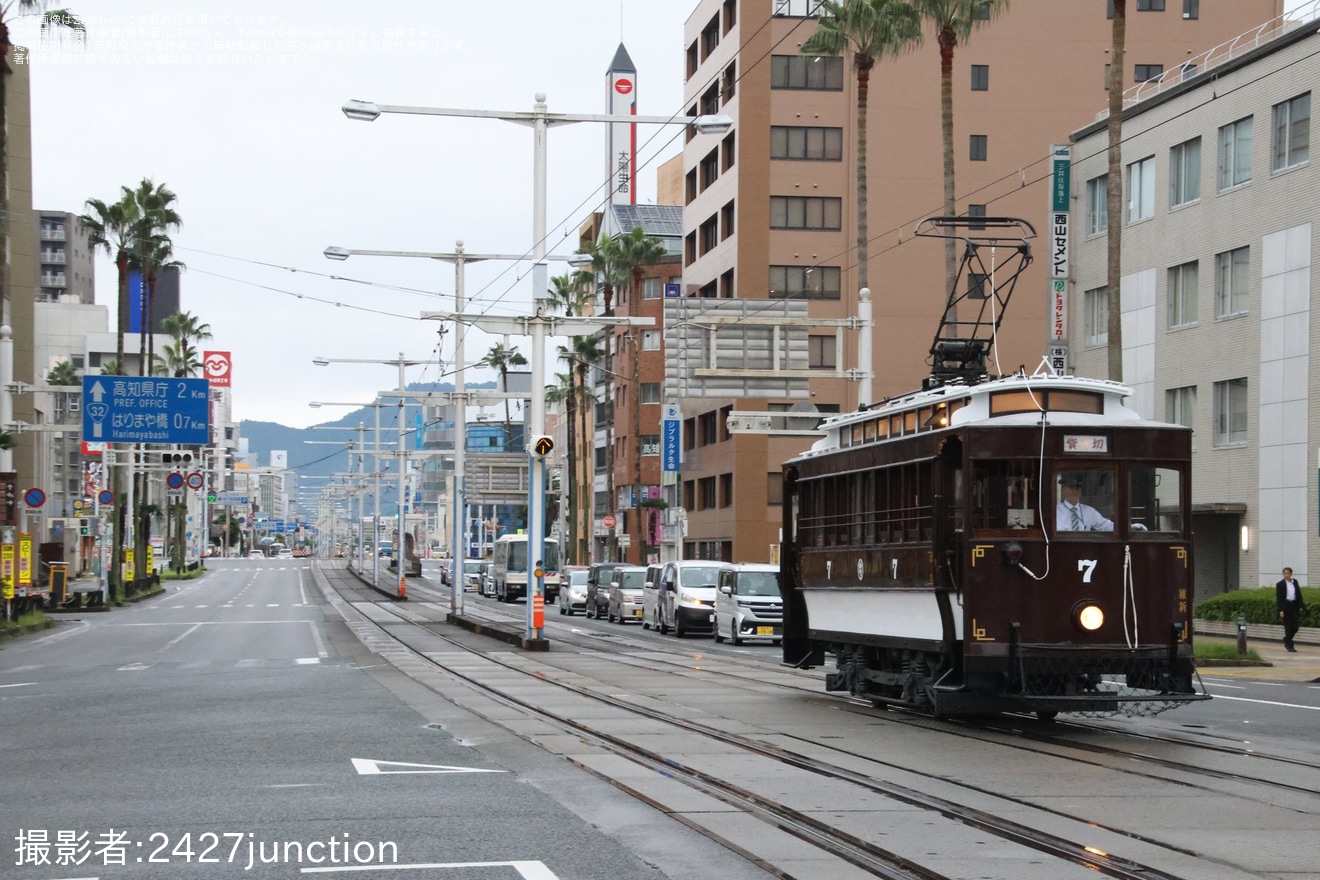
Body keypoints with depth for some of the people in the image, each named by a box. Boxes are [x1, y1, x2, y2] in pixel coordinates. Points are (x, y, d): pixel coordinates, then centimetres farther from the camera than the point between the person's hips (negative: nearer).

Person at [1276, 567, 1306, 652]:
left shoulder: (1295, 582, 10)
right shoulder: (1280, 584, -3)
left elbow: (1299, 594, 13)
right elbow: (1279, 598, -7)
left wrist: (1300, 606, 6)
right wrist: (1281, 610, -13)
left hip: (1294, 606, 4)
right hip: (1286, 607, -4)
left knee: (1295, 627, 0)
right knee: (1288, 627, -2)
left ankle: (1286, 640, 26)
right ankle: (1289, 646, 4)